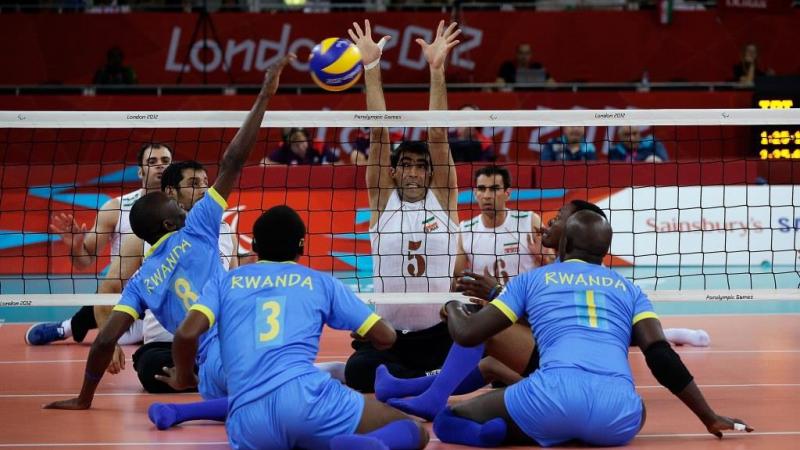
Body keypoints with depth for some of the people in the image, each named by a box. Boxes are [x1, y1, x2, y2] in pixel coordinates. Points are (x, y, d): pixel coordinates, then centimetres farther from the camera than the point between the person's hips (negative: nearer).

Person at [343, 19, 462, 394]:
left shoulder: (443, 198, 6)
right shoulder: (382, 200, 6)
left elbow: (439, 134, -3)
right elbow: (378, 132, -1)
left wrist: (437, 70, -12)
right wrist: (371, 68, -7)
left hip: (440, 334, 1)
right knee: (358, 372, -27)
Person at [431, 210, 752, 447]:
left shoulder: (531, 280, 24)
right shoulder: (629, 289, 27)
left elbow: (467, 335, 22)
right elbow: (662, 358, 15)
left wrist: (453, 306, 46)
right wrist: (711, 419, 21)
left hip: (554, 397, -1)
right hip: (617, 418, 1)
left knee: (449, 422, 20)